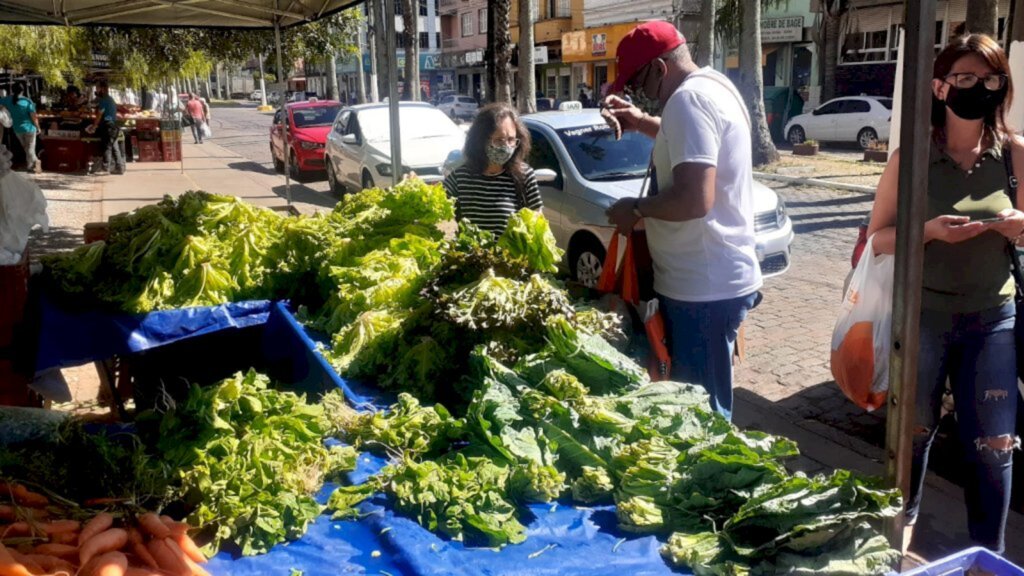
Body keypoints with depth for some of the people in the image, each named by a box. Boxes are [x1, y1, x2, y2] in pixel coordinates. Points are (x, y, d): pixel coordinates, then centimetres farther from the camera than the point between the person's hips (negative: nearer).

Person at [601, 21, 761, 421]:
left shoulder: (688, 99, -19)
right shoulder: (713, 85, 13)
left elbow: (694, 199, -29)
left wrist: (636, 208, -12)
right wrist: (642, 122, 19)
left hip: (704, 287, -11)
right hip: (718, 278, 11)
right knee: (703, 404, 20)